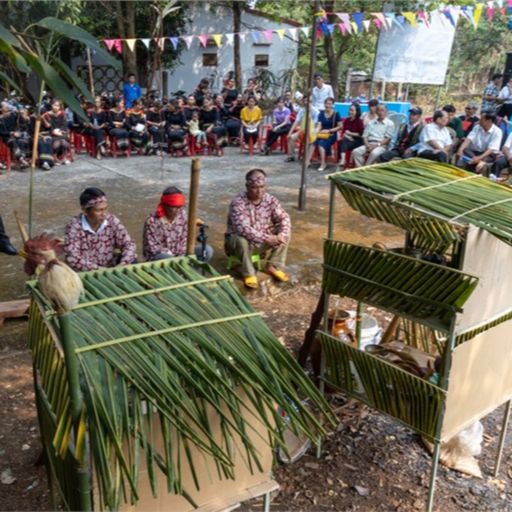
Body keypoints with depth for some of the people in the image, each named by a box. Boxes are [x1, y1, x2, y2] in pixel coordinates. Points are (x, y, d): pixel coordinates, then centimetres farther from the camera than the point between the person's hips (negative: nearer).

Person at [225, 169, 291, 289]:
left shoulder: (270, 200, -8)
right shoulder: (238, 203, -25)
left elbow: (284, 218, -11)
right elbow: (243, 229, -36)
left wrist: (282, 234, -32)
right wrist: (267, 238, -41)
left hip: (262, 241, 5)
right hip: (238, 239, -5)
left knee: (285, 234, -13)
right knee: (242, 241, -39)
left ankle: (274, 266, -3)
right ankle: (249, 274, -19)